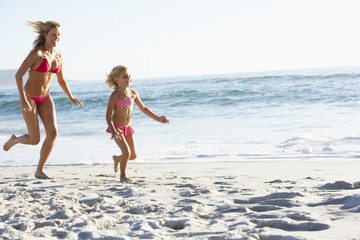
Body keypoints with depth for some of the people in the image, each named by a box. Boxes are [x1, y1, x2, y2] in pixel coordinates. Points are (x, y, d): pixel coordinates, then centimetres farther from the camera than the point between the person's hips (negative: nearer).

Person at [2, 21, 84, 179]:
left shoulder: (58, 57, 2)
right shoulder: (36, 53, -19)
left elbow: (61, 80, 16)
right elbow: (18, 75, -20)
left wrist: (71, 98, 3)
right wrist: (23, 99, -28)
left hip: (45, 98, 6)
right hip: (29, 98, -6)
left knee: (53, 133, -12)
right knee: (35, 140, -5)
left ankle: (39, 171, 1)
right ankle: (14, 140, 30)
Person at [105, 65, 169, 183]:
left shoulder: (133, 93, 1)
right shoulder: (115, 96, -16)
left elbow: (143, 108, 14)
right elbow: (108, 116, -17)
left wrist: (157, 118, 11)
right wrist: (113, 131, -31)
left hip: (128, 128, 6)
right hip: (117, 127, -6)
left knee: (133, 155, 6)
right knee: (126, 152, -16)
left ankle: (117, 159, 37)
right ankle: (123, 176, 5)